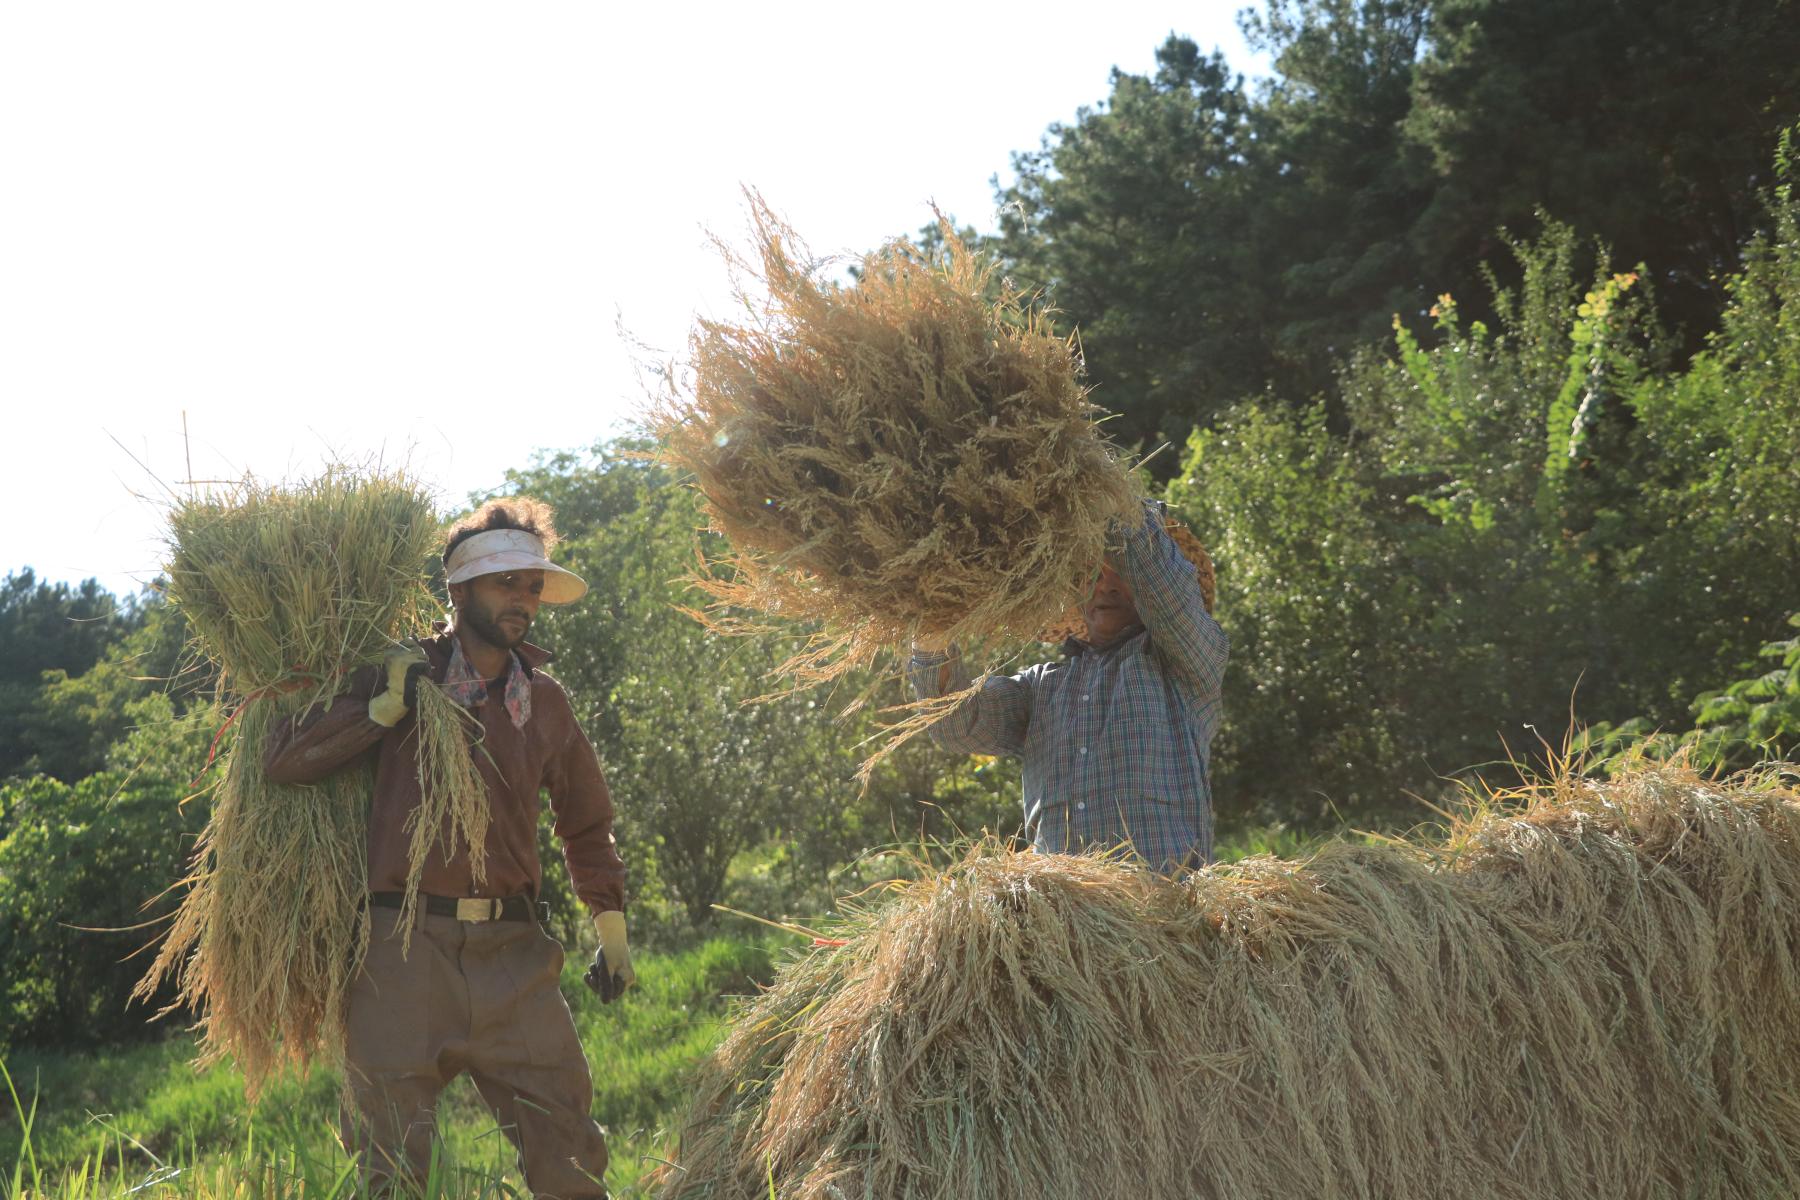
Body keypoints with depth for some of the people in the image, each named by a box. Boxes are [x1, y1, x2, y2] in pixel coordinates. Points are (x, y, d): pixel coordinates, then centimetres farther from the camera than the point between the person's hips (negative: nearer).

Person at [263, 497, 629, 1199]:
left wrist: (611, 923, 20)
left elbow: (586, 821, 26)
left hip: (513, 955, 3)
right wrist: (385, 706, -10)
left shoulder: (545, 700, 13)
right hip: (404, 945, -3)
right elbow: (284, 761, -3)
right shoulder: (403, 678, 4)